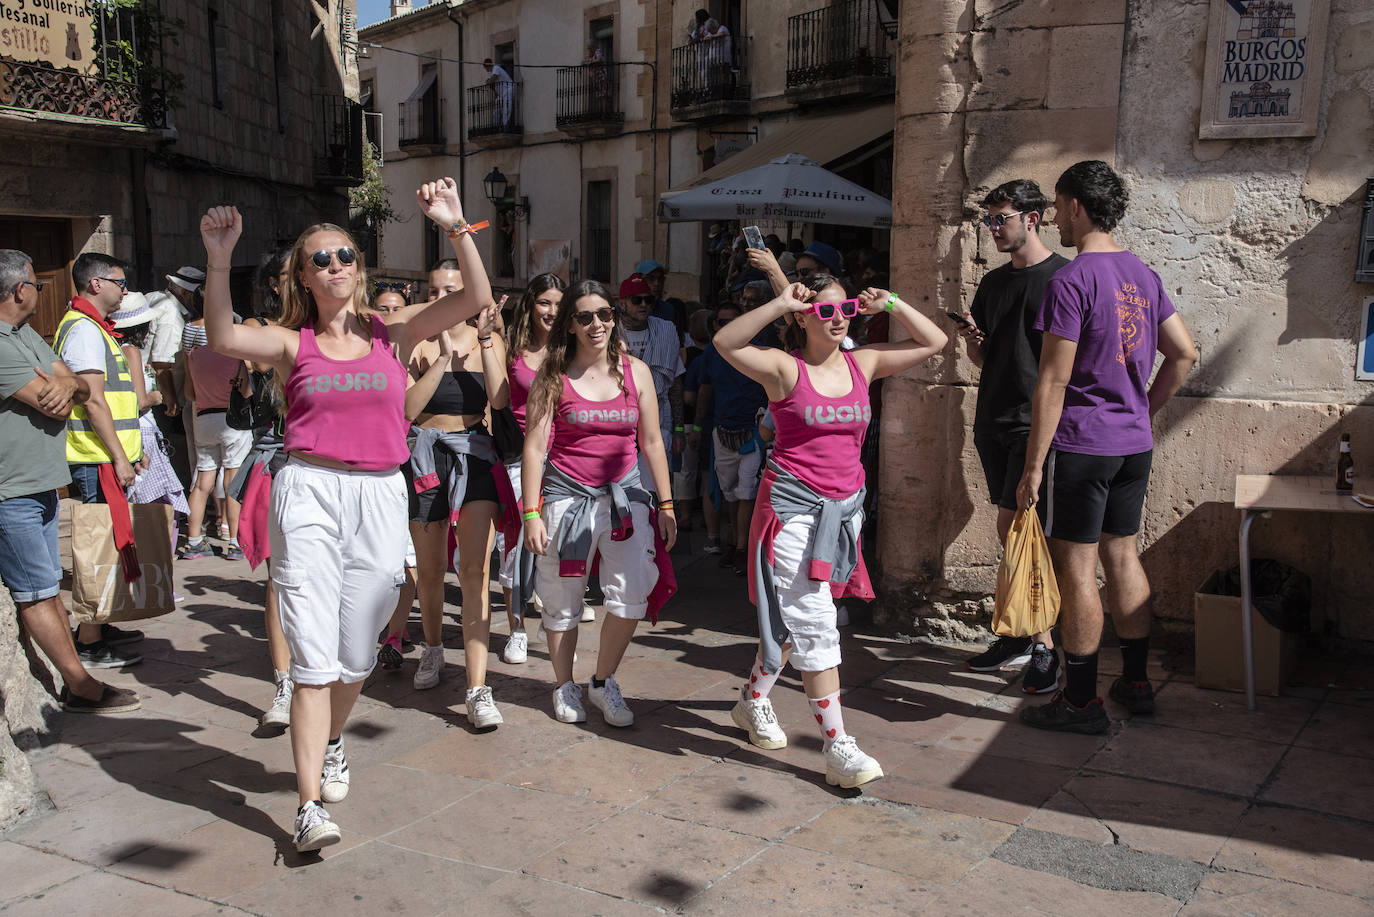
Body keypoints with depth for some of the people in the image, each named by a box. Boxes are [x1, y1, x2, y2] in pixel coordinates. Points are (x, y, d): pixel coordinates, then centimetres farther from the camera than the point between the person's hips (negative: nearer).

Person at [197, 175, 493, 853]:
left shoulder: (392, 334, 8)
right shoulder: (292, 343, 6)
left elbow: (476, 301, -2)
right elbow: (223, 339, -14)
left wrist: (457, 229, -11)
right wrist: (219, 261, -23)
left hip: (380, 496, 2)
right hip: (309, 492, -2)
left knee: (356, 655, 12)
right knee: (314, 655, -7)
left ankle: (331, 742, 42)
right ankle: (310, 805, -2)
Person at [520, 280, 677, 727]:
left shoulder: (635, 371, 4)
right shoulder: (554, 376, -3)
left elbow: (652, 441, 9)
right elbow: (534, 446, -4)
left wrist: (665, 504, 7)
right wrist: (531, 513, -8)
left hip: (624, 491, 2)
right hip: (567, 493, -1)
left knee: (633, 591, -11)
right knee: (562, 599, 7)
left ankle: (604, 682, 11)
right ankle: (565, 686, 28)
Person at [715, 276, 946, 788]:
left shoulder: (862, 364, 7)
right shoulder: (785, 368, -7)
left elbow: (934, 342, 11)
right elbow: (726, 343, -23)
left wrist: (889, 304, 1)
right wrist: (780, 304, -23)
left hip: (845, 505, 6)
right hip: (793, 504, -6)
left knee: (792, 617, 17)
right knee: (815, 623, -8)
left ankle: (753, 701, 39)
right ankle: (835, 745, -4)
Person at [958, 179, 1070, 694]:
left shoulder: (1063, 276, -5)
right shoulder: (993, 282, 16)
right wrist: (971, 338, -2)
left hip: (1034, 422, -7)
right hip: (992, 421, 7)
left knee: (1018, 528, -10)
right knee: (1010, 532, 11)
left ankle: (1043, 647, 0)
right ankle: (1020, 636, 21)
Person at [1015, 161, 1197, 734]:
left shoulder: (1071, 280, -15)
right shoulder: (1142, 275, 9)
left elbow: (1053, 383, -17)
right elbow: (1184, 354, 15)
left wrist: (1033, 466, -14)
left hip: (1080, 444, -8)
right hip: (1134, 444, 8)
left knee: (1076, 568, 0)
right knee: (1122, 556, 17)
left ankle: (1081, 702, 8)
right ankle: (1136, 683, 26)